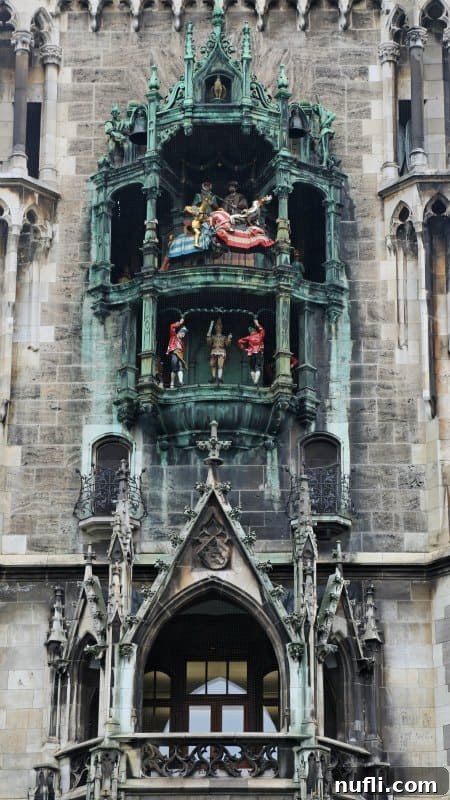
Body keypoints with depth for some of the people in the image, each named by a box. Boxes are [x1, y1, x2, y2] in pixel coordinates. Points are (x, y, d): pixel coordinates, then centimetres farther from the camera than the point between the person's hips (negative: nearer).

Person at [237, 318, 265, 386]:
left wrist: (244, 348, 7)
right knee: (258, 368, -8)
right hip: (259, 353, 0)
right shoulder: (260, 335, 7)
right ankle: (256, 381, -25)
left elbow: (240, 341, -1)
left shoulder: (249, 338, 5)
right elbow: (262, 330, 29)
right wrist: (257, 324, 36)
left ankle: (254, 382, 5)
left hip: (251, 354, 0)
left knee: (252, 368, 10)